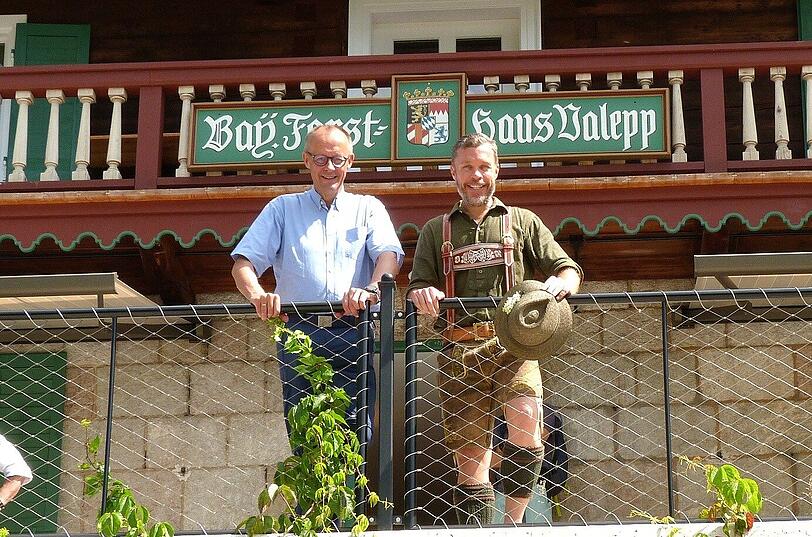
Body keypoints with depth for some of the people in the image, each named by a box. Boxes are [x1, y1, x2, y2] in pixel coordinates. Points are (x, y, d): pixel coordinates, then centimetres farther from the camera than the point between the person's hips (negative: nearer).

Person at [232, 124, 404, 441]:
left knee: (355, 433, -9)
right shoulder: (282, 209, 19)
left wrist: (371, 289, -22)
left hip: (352, 334, 0)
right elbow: (243, 263, 8)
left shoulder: (367, 209, 19)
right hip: (298, 331, 1)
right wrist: (258, 296, -15)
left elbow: (389, 255, 0)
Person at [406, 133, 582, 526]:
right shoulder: (435, 231, 22)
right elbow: (416, 287, 15)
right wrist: (422, 293, -10)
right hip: (459, 349, 2)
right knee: (470, 461, 0)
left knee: (526, 420, -26)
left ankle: (512, 523, -13)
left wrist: (560, 283, -12)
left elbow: (569, 270, 12)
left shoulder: (522, 221, 19)